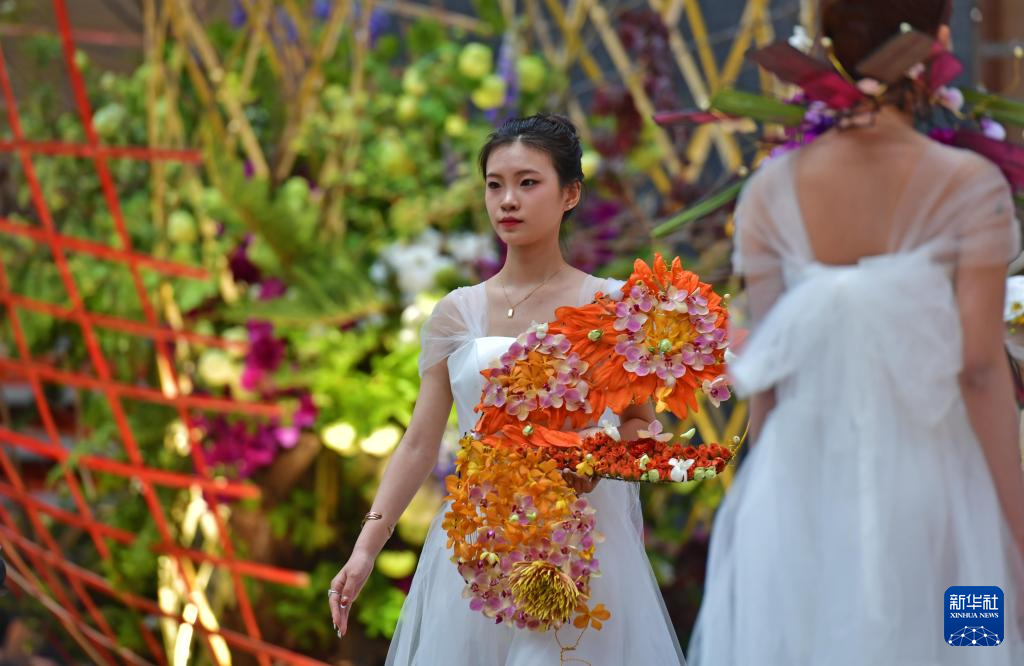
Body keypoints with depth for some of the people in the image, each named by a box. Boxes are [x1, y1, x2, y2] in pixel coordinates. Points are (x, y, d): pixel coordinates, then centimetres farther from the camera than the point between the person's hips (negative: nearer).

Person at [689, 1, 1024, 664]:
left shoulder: (773, 191, -3)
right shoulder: (970, 187, -11)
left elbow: (767, 368, 0)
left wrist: (762, 491, 13)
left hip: (803, 486, 2)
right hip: (930, 481, -2)